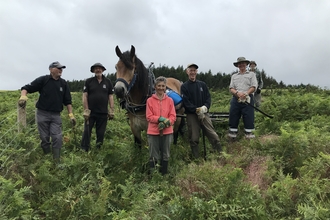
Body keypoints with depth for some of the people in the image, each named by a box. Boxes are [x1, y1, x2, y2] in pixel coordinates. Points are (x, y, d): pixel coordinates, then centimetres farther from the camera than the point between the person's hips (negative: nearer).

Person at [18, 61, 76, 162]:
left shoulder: (63, 83, 7)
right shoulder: (43, 80, -4)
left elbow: (68, 101, 10)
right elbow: (26, 88, -5)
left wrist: (71, 114, 3)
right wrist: (23, 96, -27)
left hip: (56, 115, 2)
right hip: (42, 114, -2)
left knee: (57, 139, -5)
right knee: (44, 139, 6)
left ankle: (56, 161, 5)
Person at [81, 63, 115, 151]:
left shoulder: (108, 82, 6)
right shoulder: (88, 81, 1)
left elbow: (110, 97, 6)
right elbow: (85, 96, -1)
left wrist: (111, 111, -1)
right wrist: (86, 110, -8)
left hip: (103, 113, 2)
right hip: (91, 113, -1)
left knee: (101, 133, 9)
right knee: (87, 132, 2)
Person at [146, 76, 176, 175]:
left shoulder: (170, 100, 4)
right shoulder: (150, 100, -1)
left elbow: (173, 116, 1)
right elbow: (149, 116, -5)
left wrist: (167, 122, -18)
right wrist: (160, 119, -18)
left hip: (167, 131, 2)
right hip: (153, 131, -2)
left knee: (165, 155, 11)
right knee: (154, 156, 4)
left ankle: (164, 174, 25)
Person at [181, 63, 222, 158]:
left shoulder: (202, 84, 14)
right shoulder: (184, 86, 4)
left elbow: (208, 97, 9)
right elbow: (186, 102, -5)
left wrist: (205, 107, -11)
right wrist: (197, 110, -15)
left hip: (204, 113, 2)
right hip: (191, 115, -2)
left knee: (212, 134, -4)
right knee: (194, 138, 2)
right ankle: (196, 158, 12)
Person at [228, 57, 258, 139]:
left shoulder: (251, 74, 14)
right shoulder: (234, 76, 22)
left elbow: (253, 87, 2)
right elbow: (231, 88, 9)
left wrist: (246, 93, -16)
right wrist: (237, 93, -13)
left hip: (248, 99, -2)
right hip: (236, 99, 3)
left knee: (249, 117, -5)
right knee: (233, 116, 1)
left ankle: (249, 134, 1)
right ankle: (232, 133, 8)